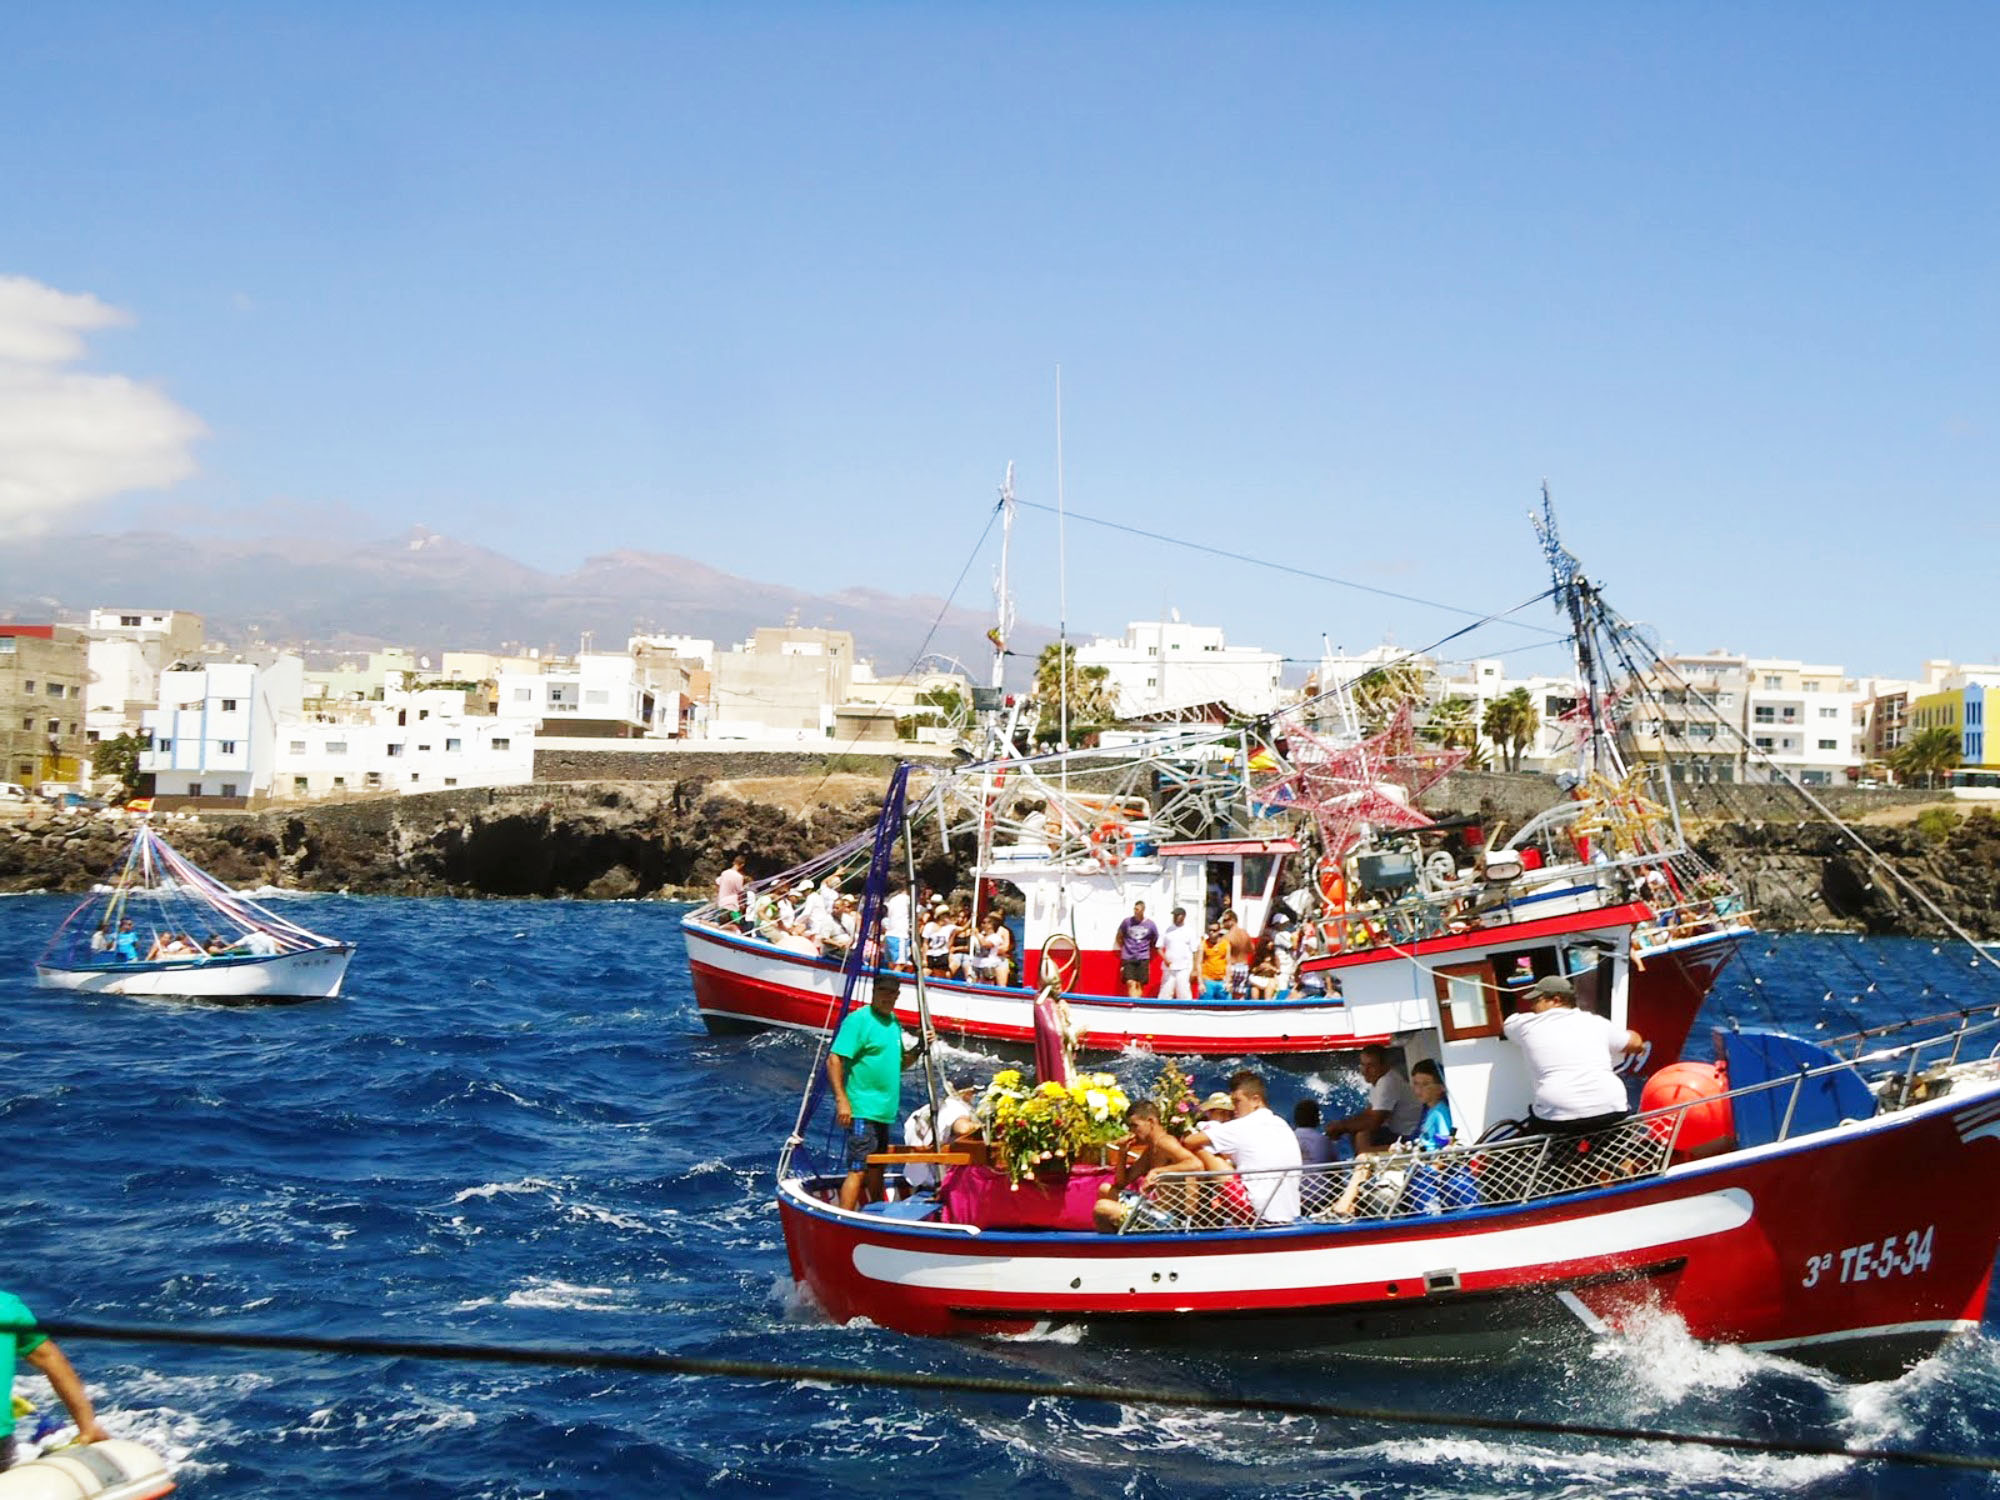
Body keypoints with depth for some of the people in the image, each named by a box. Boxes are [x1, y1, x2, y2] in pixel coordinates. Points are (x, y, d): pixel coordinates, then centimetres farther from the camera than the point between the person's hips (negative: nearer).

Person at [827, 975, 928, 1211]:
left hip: (883, 1111, 9)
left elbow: (899, 1063, 23)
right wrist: (842, 1100, -23)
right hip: (861, 1110, -9)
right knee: (858, 1169, -13)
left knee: (877, 1169, 17)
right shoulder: (859, 1019, -12)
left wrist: (919, 1049, 4)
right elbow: (834, 1060, -18)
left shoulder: (893, 1021, 14)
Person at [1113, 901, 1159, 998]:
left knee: (1139, 984, -1)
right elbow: (1119, 938, 13)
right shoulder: (1127, 922, -1)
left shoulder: (1150, 925, -1)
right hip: (1128, 958, 0)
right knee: (1130, 983, -12)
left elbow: (1155, 943, 11)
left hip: (1143, 959, 0)